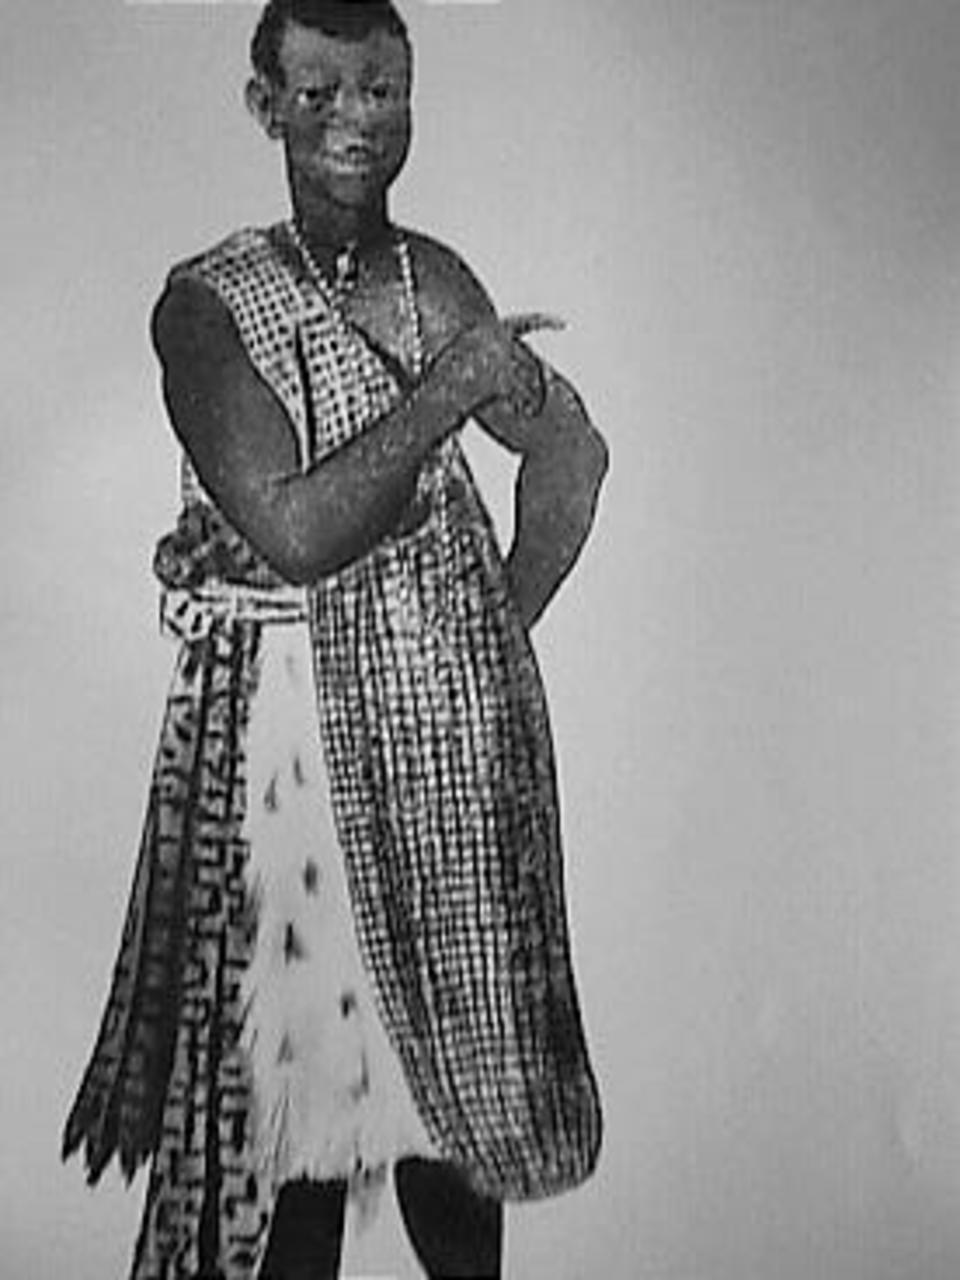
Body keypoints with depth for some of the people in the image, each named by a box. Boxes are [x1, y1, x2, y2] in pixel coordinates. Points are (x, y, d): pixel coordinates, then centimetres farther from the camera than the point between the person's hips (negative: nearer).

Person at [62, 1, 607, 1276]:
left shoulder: (437, 282, 4)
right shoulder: (208, 303, -7)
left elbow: (571, 454, 12)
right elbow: (295, 531, -17)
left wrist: (499, 628, 8)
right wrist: (447, 393, -17)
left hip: (459, 713, 3)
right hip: (290, 726, -3)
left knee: (457, 1042, 13)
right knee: (297, 1042, 4)